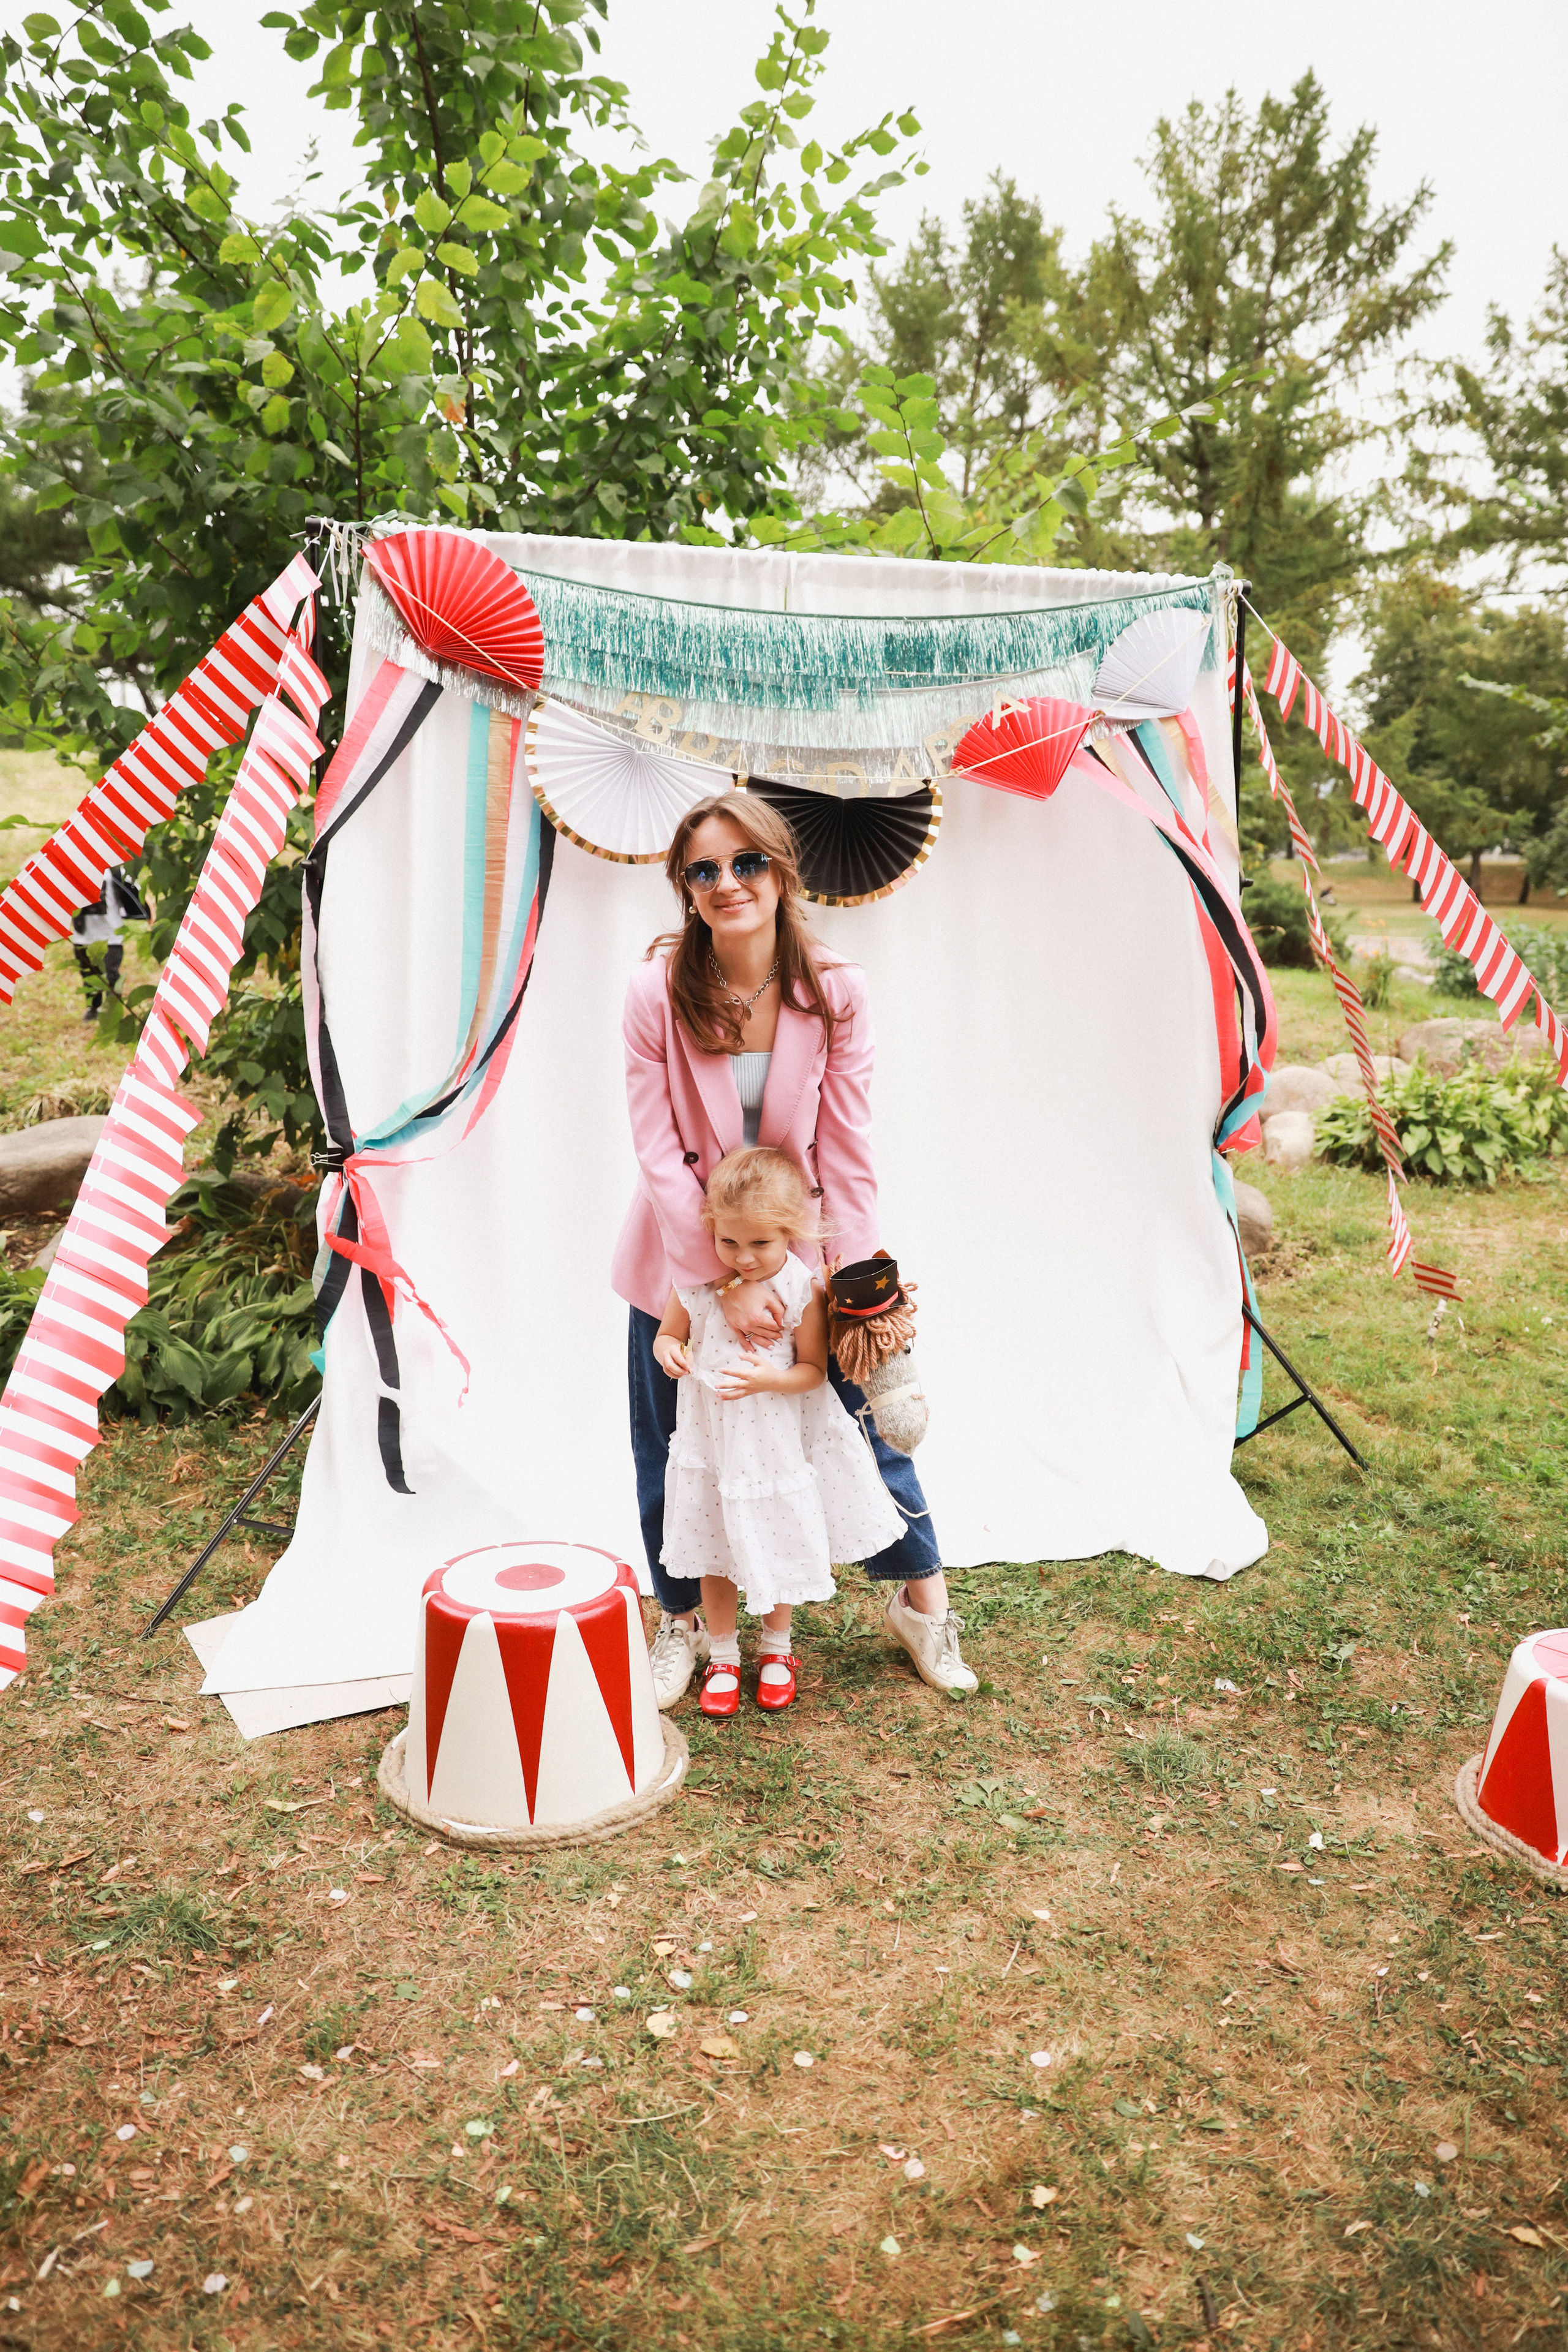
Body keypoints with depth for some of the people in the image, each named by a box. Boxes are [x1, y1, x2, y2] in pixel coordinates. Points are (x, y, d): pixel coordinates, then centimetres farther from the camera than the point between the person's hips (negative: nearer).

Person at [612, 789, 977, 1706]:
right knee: (673, 1449, 10)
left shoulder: (837, 993, -12)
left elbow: (848, 1151, -9)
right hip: (683, 1255, 0)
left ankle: (922, 1598, 33)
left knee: (864, 1417, 7)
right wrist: (725, 1279, -18)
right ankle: (684, 1620, 36)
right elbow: (660, 1155, -13)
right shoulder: (658, 993, -15)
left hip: (796, 1245, 1)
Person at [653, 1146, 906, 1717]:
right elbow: (668, 1333, 3)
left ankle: (777, 1649, 41)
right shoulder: (696, 1283, -12)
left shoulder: (803, 1292, -17)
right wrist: (668, 1352, -21)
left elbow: (813, 1370, -10)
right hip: (711, 1442, 1)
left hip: (777, 1445, -1)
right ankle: (722, 1657, 35)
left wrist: (772, 1378, -29)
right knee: (716, 1555, 14)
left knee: (779, 1551, 17)